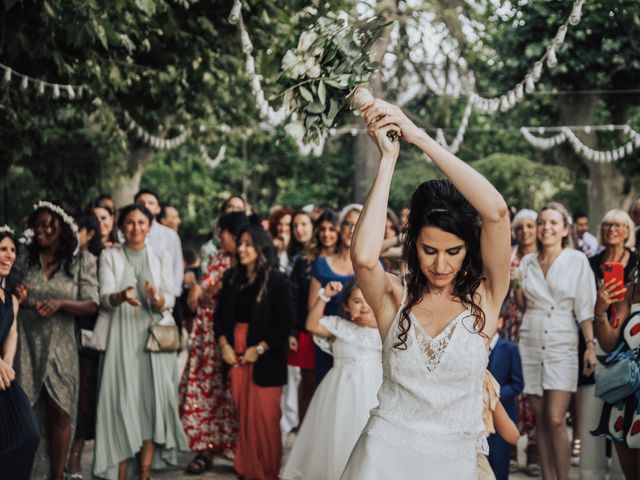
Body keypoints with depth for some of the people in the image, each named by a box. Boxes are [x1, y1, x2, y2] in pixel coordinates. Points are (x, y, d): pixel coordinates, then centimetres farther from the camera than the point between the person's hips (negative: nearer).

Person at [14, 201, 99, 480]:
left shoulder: (81, 261, 1)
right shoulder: (24, 258, 7)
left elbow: (91, 305, -4)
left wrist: (60, 303, -19)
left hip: (60, 346, -1)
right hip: (25, 344, 1)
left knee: (59, 411, 1)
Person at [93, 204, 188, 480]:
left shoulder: (162, 257, 11)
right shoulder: (110, 256, 6)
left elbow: (169, 300, 0)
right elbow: (104, 297, -7)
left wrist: (157, 299, -23)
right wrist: (121, 296, -29)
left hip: (156, 336, 2)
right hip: (123, 336, -1)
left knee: (153, 400, -3)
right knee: (123, 399, -6)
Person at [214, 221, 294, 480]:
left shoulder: (277, 280, -7)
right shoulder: (232, 278, 10)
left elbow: (285, 322, -10)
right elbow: (220, 315, 14)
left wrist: (259, 349, -13)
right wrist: (223, 344, -1)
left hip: (265, 359, -4)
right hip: (235, 356, 5)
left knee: (265, 417, -1)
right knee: (243, 414, 7)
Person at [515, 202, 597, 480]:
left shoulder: (577, 260, -1)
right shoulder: (527, 262, 9)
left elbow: (584, 307, -3)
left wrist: (591, 345, -10)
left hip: (562, 344, -4)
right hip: (530, 343, 4)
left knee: (555, 420, -13)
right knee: (540, 420, 6)